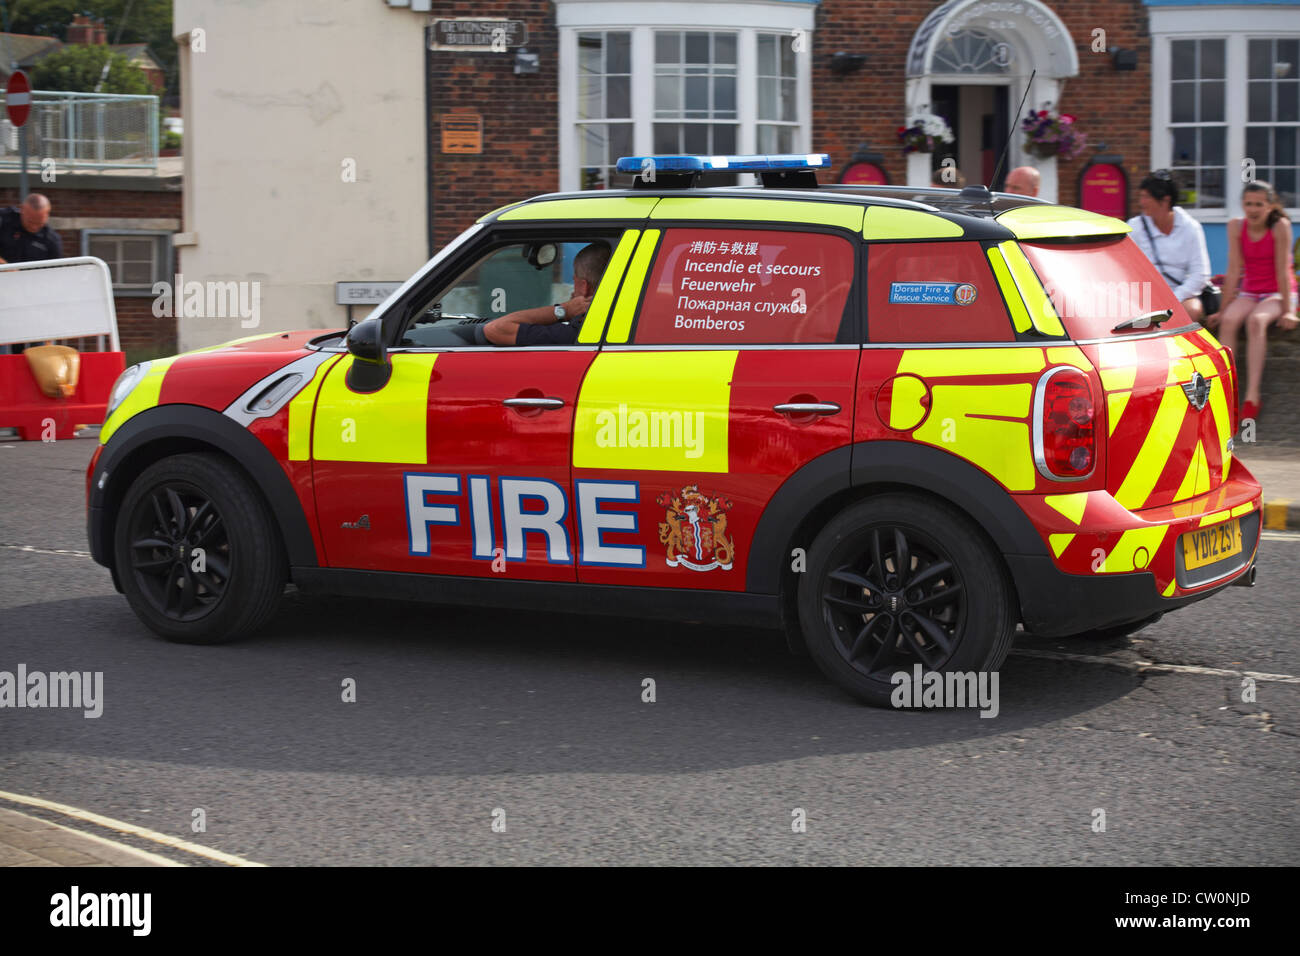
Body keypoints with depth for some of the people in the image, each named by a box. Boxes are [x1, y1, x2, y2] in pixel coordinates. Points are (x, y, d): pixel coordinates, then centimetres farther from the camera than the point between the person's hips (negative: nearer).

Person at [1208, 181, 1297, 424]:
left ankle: (1252, 395, -38)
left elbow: (1282, 270, -15)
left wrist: (1287, 310, -16)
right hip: (1249, 292, 4)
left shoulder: (1280, 226, -13)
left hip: (1278, 293, -4)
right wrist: (1224, 308, -5)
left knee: (1256, 320, -34)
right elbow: (1234, 270, -2)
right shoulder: (1236, 226, -3)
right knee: (1229, 321, -28)